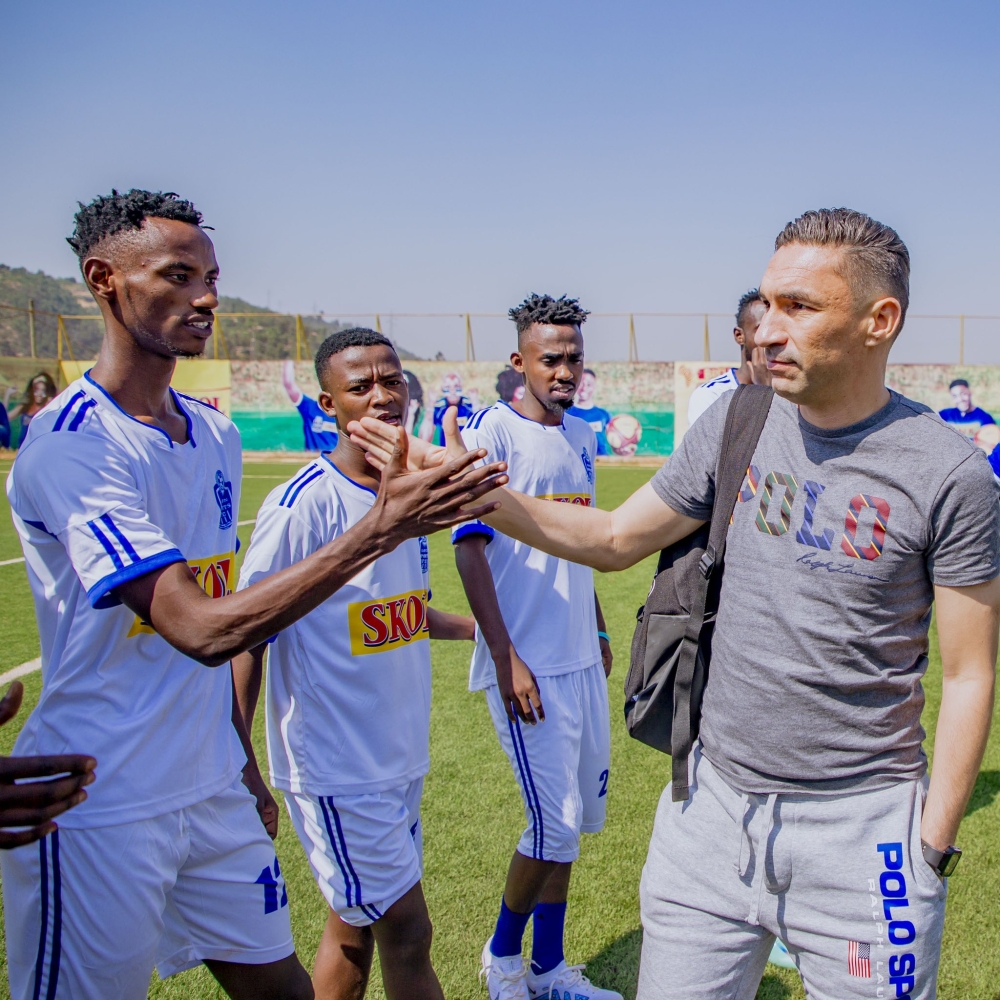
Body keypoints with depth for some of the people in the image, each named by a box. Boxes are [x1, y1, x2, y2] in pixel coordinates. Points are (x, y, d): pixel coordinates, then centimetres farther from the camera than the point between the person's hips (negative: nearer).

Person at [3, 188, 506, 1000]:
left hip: (213, 791, 7)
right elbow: (202, 630, -29)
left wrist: (242, 763, 16)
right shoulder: (71, 447, -20)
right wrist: (381, 528, -33)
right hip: (99, 816, -7)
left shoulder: (215, 435, 6)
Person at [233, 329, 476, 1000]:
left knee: (356, 924, 19)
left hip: (401, 759, 7)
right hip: (335, 767, -7)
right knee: (406, 931, 4)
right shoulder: (301, 505, -18)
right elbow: (244, 635, -14)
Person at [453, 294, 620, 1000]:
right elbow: (469, 549, -15)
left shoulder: (582, 437, 11)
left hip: (582, 659, 8)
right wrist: (506, 658, -18)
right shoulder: (493, 432, -11)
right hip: (528, 663, -7)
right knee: (557, 824, -2)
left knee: (577, 816, 14)